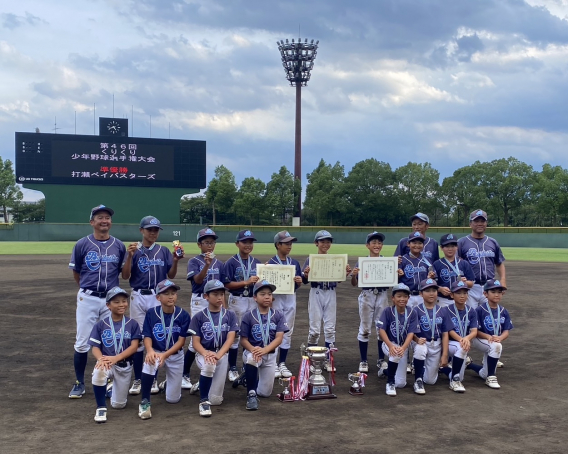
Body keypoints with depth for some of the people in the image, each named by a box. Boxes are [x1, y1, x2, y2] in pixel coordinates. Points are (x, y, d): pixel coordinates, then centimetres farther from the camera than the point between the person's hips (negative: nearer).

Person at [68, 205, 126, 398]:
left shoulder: (119, 246, 2)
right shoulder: (82, 244, -4)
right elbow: (76, 273, 8)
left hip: (110, 299, 2)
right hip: (87, 299, -2)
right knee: (82, 342, 1)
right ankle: (79, 384, 14)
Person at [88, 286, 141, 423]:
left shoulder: (132, 324, -1)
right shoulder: (101, 325, 0)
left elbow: (134, 347, -9)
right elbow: (95, 348, -3)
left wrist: (115, 358, -24)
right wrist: (101, 359, -26)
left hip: (124, 366, 1)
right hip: (106, 362, -1)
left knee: (118, 405, 2)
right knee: (99, 372, -38)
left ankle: (113, 386, 39)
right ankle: (101, 408, -17)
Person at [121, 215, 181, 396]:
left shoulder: (164, 251, 6)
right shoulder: (134, 250, 1)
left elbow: (171, 276, 4)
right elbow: (125, 276, -7)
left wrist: (175, 261, -14)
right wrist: (130, 256, -21)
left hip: (158, 298, 1)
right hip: (138, 297, -1)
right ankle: (138, 380, 10)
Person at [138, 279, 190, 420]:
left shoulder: (183, 315, -13)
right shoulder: (151, 313, -10)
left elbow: (181, 341, -13)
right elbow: (147, 336, -12)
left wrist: (165, 355, -29)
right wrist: (150, 351, -36)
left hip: (175, 355, 1)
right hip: (156, 352, -1)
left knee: (173, 399, 3)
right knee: (149, 364, -39)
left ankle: (168, 383, 42)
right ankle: (145, 402, -21)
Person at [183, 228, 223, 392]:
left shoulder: (219, 263, 9)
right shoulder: (194, 261, -4)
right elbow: (198, 280, -19)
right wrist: (206, 265, -35)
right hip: (200, 302, -5)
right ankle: (184, 376, 3)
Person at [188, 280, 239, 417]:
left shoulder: (230, 316, 2)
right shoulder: (198, 317, -1)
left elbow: (230, 339, -8)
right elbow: (195, 342, -5)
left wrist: (218, 355, -27)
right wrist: (206, 353, -28)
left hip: (222, 354, 2)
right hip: (203, 353, -2)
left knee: (216, 400, -6)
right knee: (208, 365, -40)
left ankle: (203, 385, 31)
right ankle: (204, 401, -22)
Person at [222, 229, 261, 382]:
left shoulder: (257, 263, 7)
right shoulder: (231, 263, -6)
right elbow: (227, 284, -12)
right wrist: (246, 282, -20)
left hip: (254, 301, 4)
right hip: (237, 301, -4)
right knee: (235, 335, 4)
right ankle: (232, 369, 14)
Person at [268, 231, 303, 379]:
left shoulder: (294, 263, 8)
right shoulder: (270, 263, -8)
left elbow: (298, 285, 13)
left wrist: (299, 281, -8)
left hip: (291, 299, 5)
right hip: (276, 298, -5)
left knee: (287, 332, 10)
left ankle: (282, 363, 20)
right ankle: (273, 364, 9)